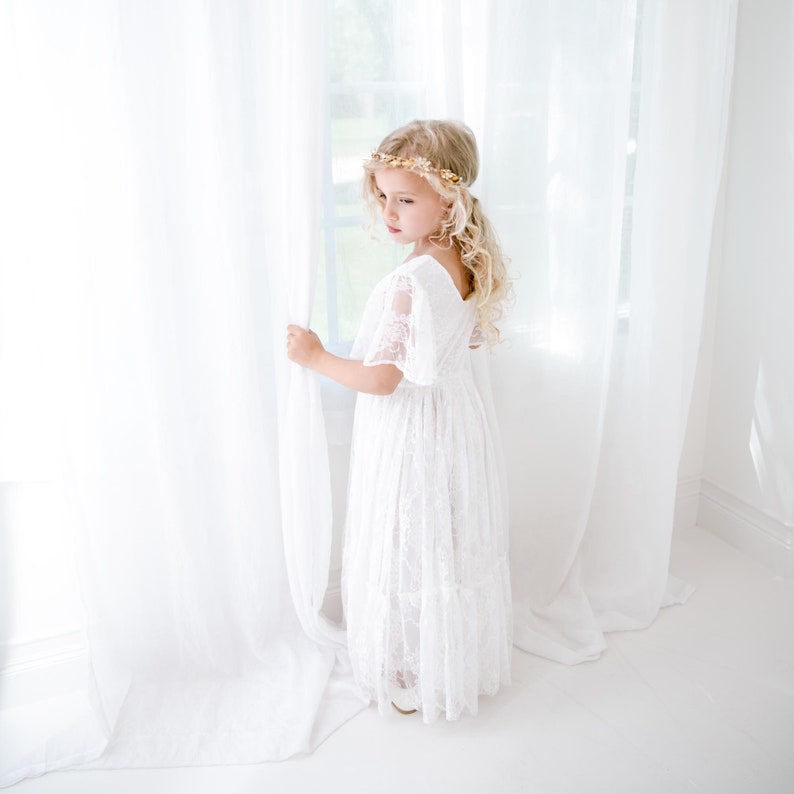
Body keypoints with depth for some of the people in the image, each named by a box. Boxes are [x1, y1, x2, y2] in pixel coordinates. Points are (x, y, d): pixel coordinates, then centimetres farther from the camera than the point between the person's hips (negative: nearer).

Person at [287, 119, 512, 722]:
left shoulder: (411, 281, -28)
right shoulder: (472, 263, -2)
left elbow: (381, 379, -26)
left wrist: (316, 357, -13)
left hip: (411, 439, -8)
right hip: (459, 422, 9)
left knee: (411, 554, 10)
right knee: (458, 547, 22)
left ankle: (418, 680, 31)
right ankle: (467, 659, 43)